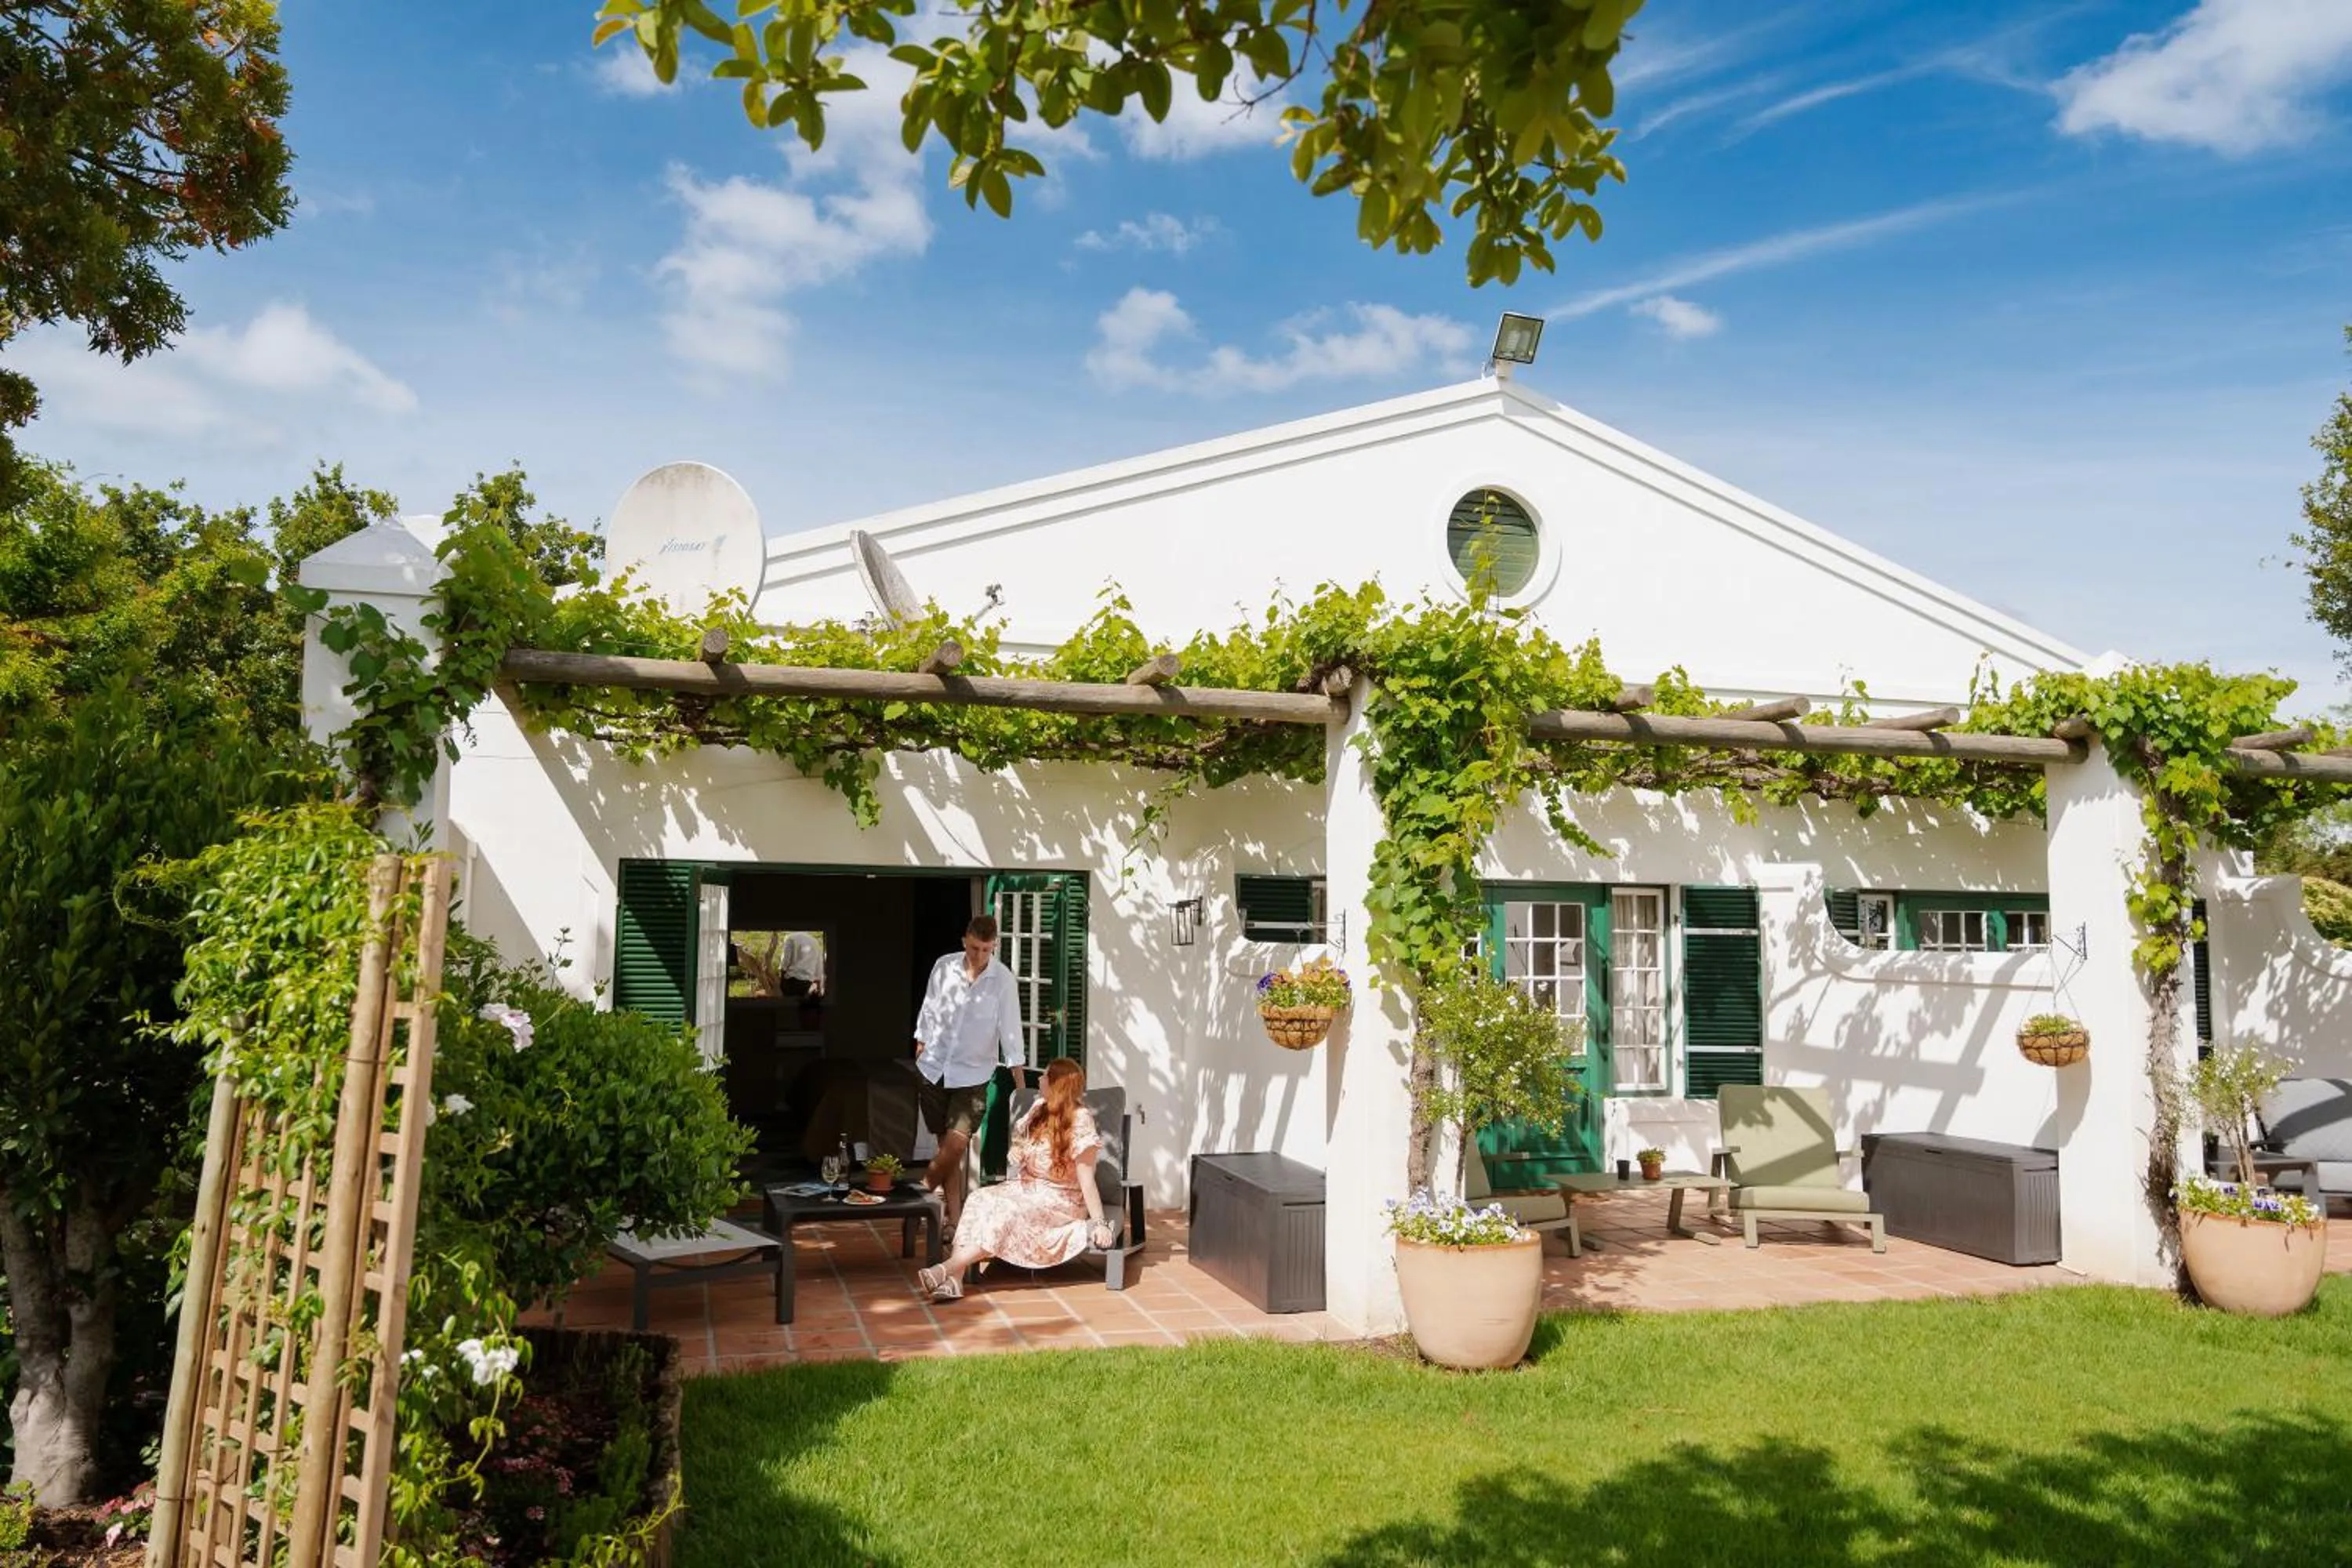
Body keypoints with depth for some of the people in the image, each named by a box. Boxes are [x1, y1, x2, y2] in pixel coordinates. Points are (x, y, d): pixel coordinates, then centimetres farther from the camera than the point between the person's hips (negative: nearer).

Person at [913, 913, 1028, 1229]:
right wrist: (918, 1057, 10)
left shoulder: (1002, 980, -11)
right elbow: (928, 1014, 7)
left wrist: (1021, 1088, -14)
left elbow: (1010, 1033, -11)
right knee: (947, 1145, 6)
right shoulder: (944, 967, -4)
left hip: (972, 1075, -2)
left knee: (956, 1143, -13)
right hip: (933, 1069, 2)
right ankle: (954, 1218, 16)